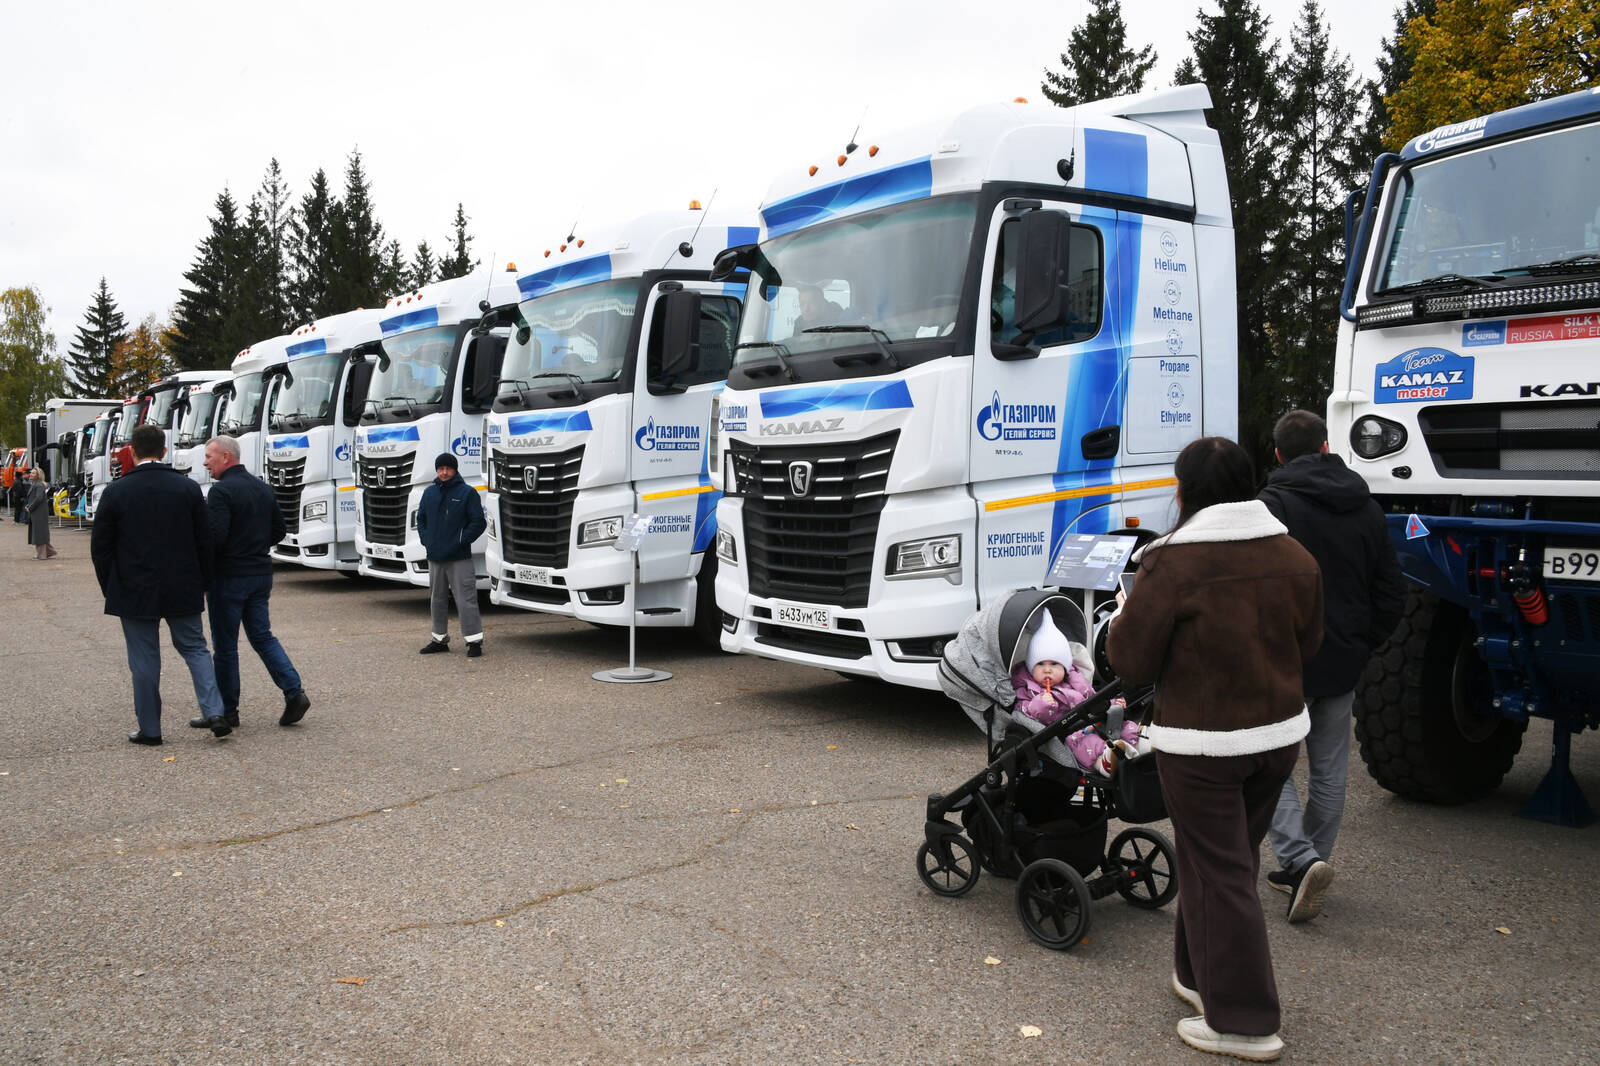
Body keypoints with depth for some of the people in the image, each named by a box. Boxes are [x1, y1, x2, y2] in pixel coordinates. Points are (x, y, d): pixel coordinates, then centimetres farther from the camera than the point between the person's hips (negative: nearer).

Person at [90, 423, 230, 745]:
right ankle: (214, 713, -1)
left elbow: (100, 547, -2)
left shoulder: (115, 492, -6)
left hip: (135, 592, -2)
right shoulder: (188, 488, -2)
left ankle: (149, 728, 12)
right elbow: (205, 541, 2)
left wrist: (111, 589, 9)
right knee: (195, 648, 12)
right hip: (183, 591, 2)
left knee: (144, 660, 6)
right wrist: (204, 583, 11)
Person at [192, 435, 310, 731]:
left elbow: (215, 537, -22)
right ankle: (294, 692, 0)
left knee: (225, 646, 3)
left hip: (229, 577, -8)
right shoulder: (263, 487, 11)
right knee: (262, 636, 13)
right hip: (261, 574, 8)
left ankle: (226, 711, 10)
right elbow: (279, 530, 16)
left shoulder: (221, 491, -15)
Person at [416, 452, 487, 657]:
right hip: (435, 559, 6)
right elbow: (421, 519, 21)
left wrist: (460, 542, -12)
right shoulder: (429, 492, 12)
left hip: (459, 559, -6)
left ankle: (474, 640, -4)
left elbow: (478, 523, -6)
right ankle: (439, 639, 25)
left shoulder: (467, 492, -4)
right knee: (437, 600, 14)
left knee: (466, 600, -8)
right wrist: (426, 540, 6)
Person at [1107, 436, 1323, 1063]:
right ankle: (1199, 976, 36)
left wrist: (1125, 618, 7)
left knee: (1218, 874, 4)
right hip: (1279, 734, 7)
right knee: (1231, 861, 20)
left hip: (1201, 743, -7)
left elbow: (1131, 663, -12)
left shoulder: (1174, 563, -18)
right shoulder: (1295, 558, 1)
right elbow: (1306, 645, 14)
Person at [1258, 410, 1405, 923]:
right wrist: (1361, 647, 16)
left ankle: (1301, 859, -13)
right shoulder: (1367, 508, 8)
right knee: (1329, 772, 15)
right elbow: (1392, 592, 11)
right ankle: (1309, 867, 24)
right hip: (1343, 665, 6)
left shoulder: (1272, 505, -13)